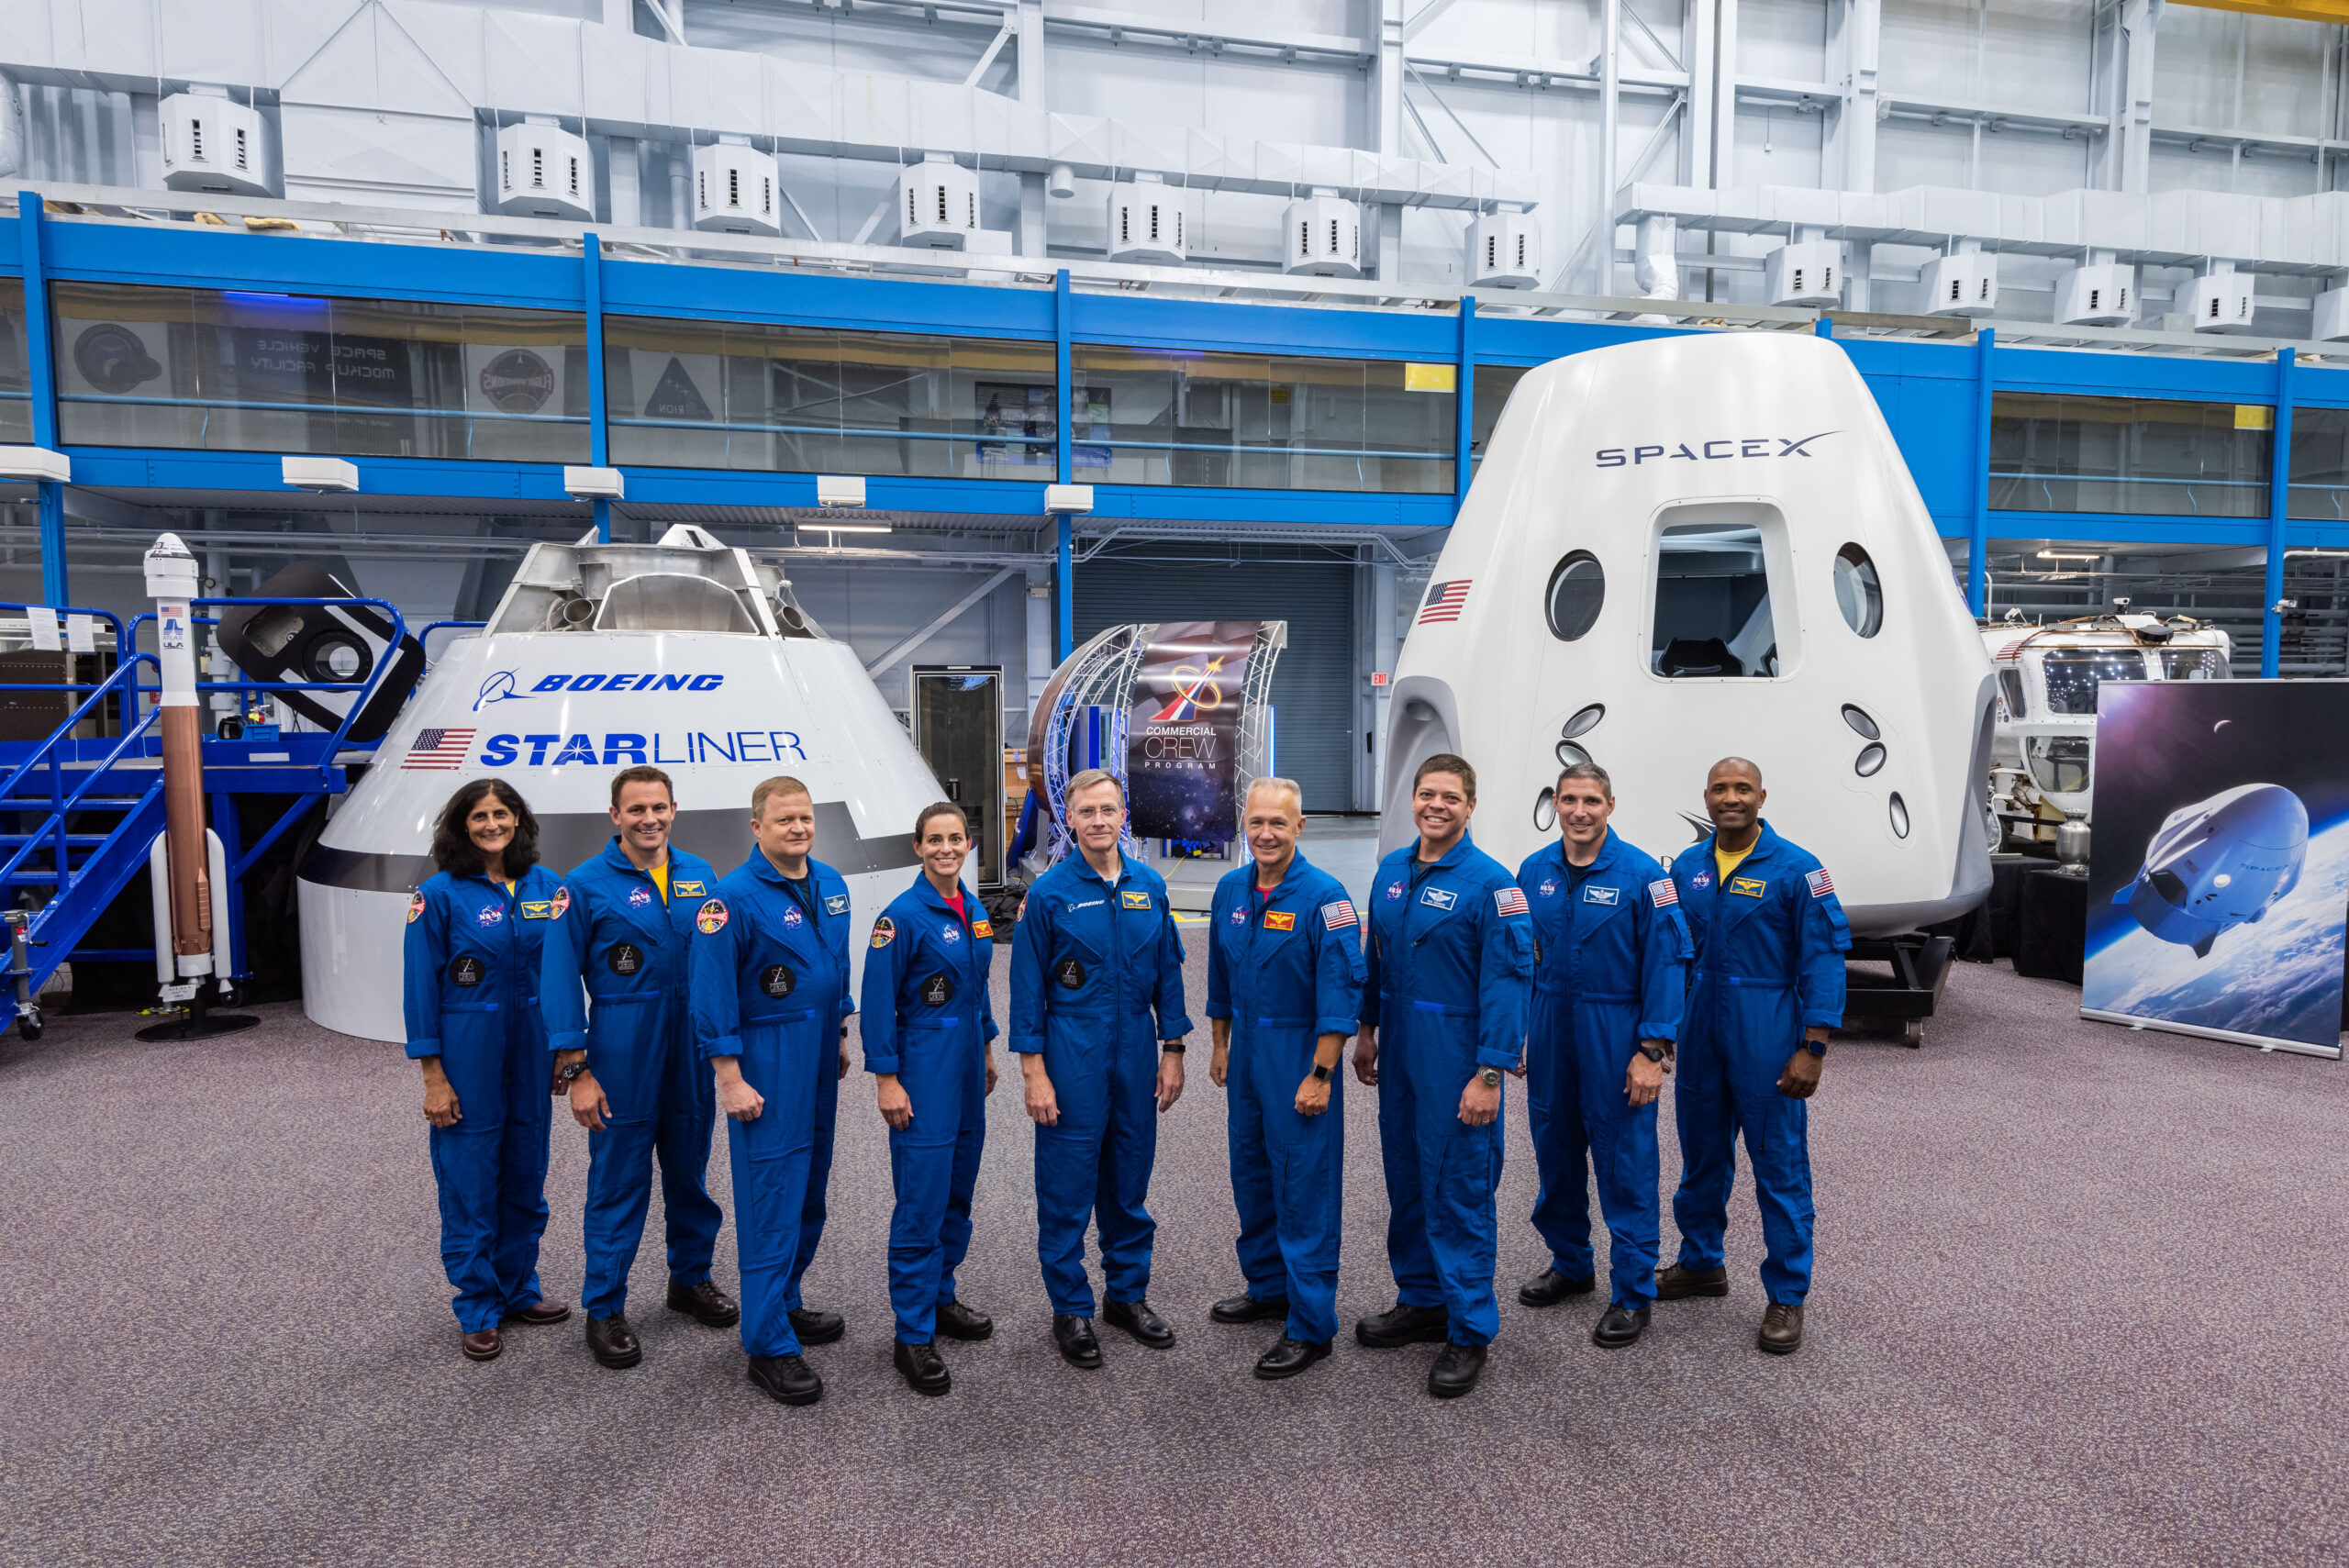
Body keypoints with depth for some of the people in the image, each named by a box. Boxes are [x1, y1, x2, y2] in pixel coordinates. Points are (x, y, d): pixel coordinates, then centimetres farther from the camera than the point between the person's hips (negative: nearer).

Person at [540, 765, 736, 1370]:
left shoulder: (699, 876, 4)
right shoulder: (586, 885, -7)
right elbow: (559, 979, -8)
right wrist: (575, 1071, -12)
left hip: (694, 1049, 4)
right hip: (623, 1057, -4)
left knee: (690, 1171, 17)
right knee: (619, 1182, 4)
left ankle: (691, 1279, 35)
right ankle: (604, 1310, 18)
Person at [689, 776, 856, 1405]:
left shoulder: (830, 884, 7)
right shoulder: (734, 896, -15)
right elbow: (712, 993, -15)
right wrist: (730, 1078, -17)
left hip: (817, 1060, 8)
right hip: (766, 1063, -8)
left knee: (807, 1189, 17)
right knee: (771, 1198, -4)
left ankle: (785, 1304, 33)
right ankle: (768, 1345, 6)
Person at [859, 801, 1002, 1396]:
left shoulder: (974, 911, 7)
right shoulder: (903, 915, -14)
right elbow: (878, 1001, -14)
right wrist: (887, 1079, -15)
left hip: (967, 1065, 7)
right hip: (922, 1072, -7)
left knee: (957, 1191, 16)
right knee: (921, 1202, -4)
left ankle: (940, 1299, 32)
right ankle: (913, 1336, 6)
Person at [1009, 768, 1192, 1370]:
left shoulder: (1149, 887, 4)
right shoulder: (1048, 893, -7)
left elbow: (1167, 972, 10)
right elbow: (1028, 988, -6)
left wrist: (1172, 1050, 7)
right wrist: (1034, 1072, -9)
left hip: (1136, 1054, 4)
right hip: (1071, 1058, -4)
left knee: (1130, 1180, 14)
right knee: (1067, 1186, 4)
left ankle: (1128, 1292, 30)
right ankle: (1071, 1308, 19)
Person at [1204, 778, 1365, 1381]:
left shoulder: (1324, 896, -16)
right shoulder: (1231, 890, 4)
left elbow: (1340, 991, -18)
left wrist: (1319, 1076, -20)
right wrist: (1221, 1046, 17)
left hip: (1300, 1057, -7)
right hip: (1247, 1053, 7)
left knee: (1304, 1188, -2)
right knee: (1252, 1175, 18)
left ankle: (1310, 1325, 9)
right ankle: (1268, 1287, 36)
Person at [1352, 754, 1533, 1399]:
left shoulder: (1489, 882, -14)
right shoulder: (1391, 870, 6)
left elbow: (1507, 982, -17)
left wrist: (1489, 1074, -19)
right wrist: (1366, 1031, 15)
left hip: (1456, 1059, -7)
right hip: (1398, 1052, 7)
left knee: (1458, 1190, 1)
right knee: (1405, 1178, 16)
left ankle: (1469, 1330, 15)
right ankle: (1421, 1301, 33)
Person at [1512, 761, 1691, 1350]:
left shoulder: (1642, 875, -9)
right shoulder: (1533, 871, 4)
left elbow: (1666, 963, -11)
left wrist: (1653, 1050, -15)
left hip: (1615, 1033, -4)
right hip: (1548, 1029, 5)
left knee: (1625, 1162, 2)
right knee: (1556, 1152, 15)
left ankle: (1632, 1292, 15)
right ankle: (1570, 1264, 34)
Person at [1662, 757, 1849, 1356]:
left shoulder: (1796, 869, -8)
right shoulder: (1685, 867, 6)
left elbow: (1823, 960, -10)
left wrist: (1813, 1048, -14)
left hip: (1767, 1033, -5)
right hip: (1700, 1030, 5)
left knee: (1780, 1166, 1)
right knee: (1702, 1154, 17)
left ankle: (1787, 1296, 14)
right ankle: (1701, 1263, 34)